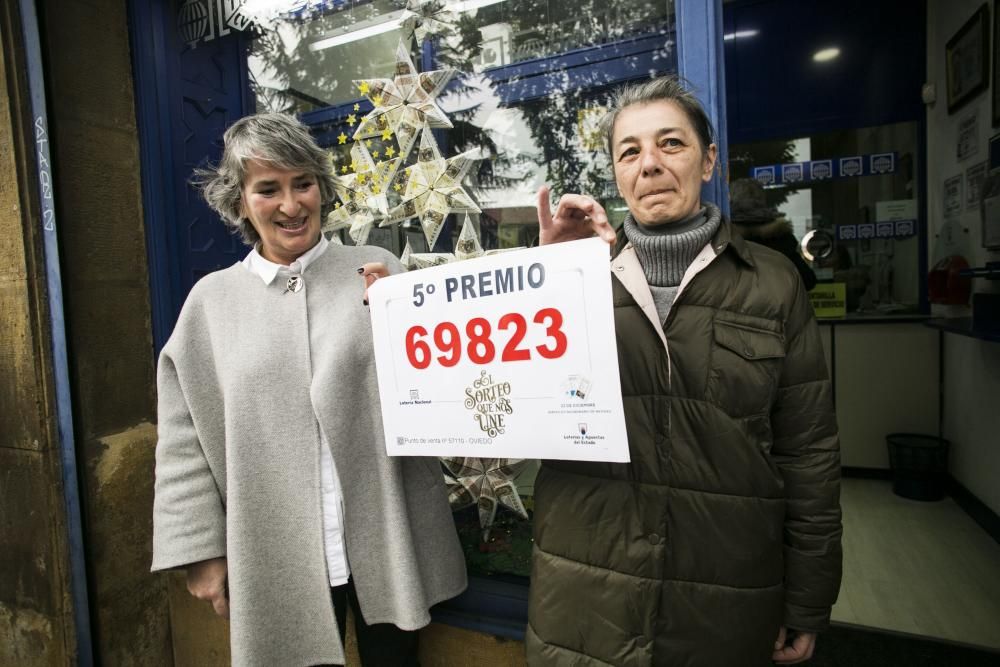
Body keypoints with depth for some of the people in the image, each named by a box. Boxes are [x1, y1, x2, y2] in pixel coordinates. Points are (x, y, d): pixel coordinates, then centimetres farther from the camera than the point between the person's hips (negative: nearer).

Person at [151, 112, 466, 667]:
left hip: (382, 545, 0)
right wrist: (203, 552, 2)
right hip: (277, 559, 0)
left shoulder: (378, 272, -1)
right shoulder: (211, 300, 3)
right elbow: (185, 443, 4)